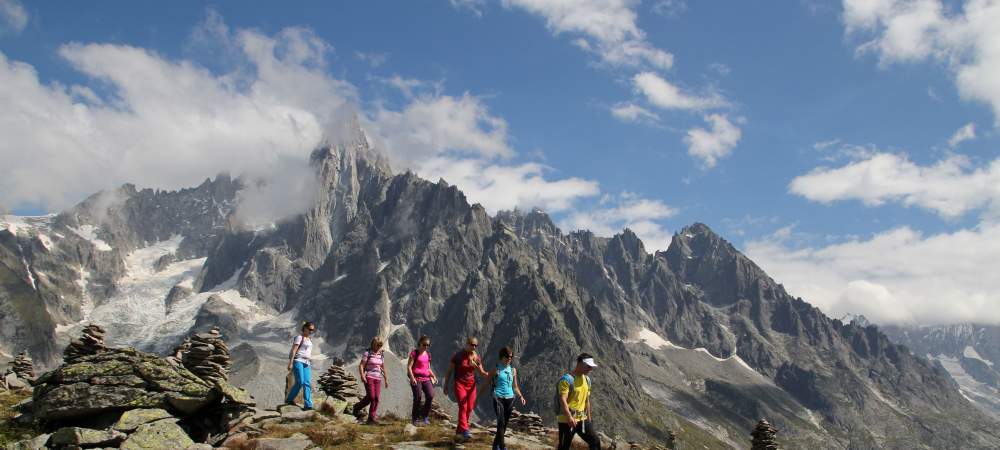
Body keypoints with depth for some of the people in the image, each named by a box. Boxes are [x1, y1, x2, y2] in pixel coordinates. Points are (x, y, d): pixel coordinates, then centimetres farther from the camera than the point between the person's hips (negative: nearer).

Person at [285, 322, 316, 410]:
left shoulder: (309, 340, 20)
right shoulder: (299, 337, -3)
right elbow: (294, 350, -10)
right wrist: (290, 363, -17)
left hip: (306, 363, 7)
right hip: (298, 361, -7)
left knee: (307, 383, -4)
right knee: (300, 382, -14)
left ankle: (308, 405, -7)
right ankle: (289, 399, 5)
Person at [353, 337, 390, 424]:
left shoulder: (381, 355, 14)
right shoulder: (367, 354, -2)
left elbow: (383, 368, 21)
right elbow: (361, 365, -7)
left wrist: (386, 379, 19)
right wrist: (362, 376, -20)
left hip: (378, 378, 5)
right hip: (369, 377, -5)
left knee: (376, 398, -4)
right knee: (370, 396, -14)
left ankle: (372, 418, 0)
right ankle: (357, 407, 11)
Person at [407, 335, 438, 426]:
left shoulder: (428, 354, 16)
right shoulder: (414, 353, -2)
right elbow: (409, 366, -7)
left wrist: (433, 376, 9)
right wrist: (412, 378, -19)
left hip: (426, 378, 5)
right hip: (416, 378, -5)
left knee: (430, 396, -12)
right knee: (417, 399, -4)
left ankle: (425, 416, 4)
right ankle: (415, 419, 10)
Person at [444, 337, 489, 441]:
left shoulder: (476, 358, 5)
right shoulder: (458, 356, -6)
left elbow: (482, 372, 5)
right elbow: (449, 371, 1)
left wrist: (489, 374, -17)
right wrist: (446, 384, 0)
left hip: (471, 384, 4)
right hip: (459, 384, -4)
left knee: (469, 408, 3)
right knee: (463, 407, -17)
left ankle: (459, 430, 18)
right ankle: (464, 431, -23)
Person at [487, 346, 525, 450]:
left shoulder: (513, 370, 11)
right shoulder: (496, 369, 0)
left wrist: (520, 396, 1)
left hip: (509, 399, 4)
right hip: (498, 398, -4)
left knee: (505, 424, 9)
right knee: (501, 422, -18)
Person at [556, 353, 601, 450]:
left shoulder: (587, 379, 10)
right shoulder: (567, 379, -17)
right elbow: (562, 400, -25)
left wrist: (589, 417, 19)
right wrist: (569, 417, -36)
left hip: (582, 419, 7)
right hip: (567, 420, -7)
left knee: (595, 441, 4)